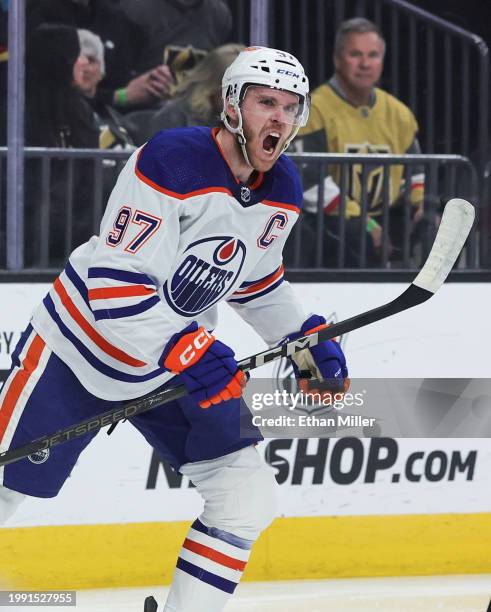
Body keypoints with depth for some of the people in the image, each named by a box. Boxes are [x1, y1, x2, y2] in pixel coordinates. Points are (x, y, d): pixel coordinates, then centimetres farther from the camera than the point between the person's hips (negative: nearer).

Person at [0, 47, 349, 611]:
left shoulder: (282, 192, -2)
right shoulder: (171, 162, -27)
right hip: (79, 350, -6)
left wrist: (308, 339, 6)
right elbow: (113, 286, -31)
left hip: (178, 357, 7)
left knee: (248, 496, -4)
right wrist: (188, 353, -38)